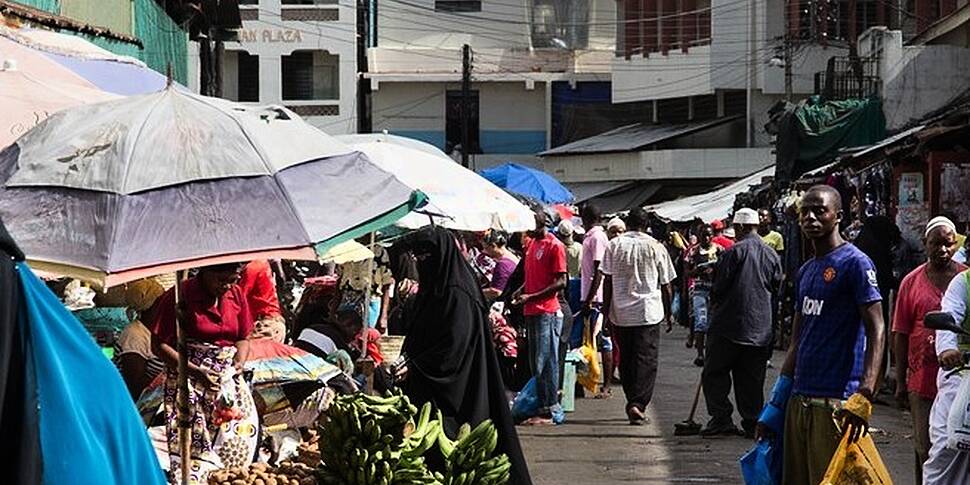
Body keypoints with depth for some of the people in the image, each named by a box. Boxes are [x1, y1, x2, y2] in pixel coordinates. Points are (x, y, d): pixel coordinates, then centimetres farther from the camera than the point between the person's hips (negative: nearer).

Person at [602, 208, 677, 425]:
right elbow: (665, 285, 3)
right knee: (646, 360, -2)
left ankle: (632, 404, 19)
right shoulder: (656, 248, -1)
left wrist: (606, 310, 6)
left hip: (620, 312, 2)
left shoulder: (614, 246, 2)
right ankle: (638, 403, -15)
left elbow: (607, 281, 0)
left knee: (626, 360, 12)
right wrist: (668, 313, 13)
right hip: (648, 313, -2)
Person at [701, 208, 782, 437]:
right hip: (761, 328, 5)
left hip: (730, 326, -5)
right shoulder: (772, 255, 5)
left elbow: (718, 288, -8)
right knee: (752, 379, 10)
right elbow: (776, 287, 12)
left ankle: (721, 418, -3)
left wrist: (715, 307, 11)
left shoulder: (734, 252, -11)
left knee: (715, 374, 4)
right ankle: (752, 422, 9)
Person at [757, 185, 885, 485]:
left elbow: (876, 330, -13)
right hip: (800, 399, 8)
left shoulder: (854, 263, -6)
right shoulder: (806, 271, 18)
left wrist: (864, 395, -25)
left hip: (835, 402, -8)